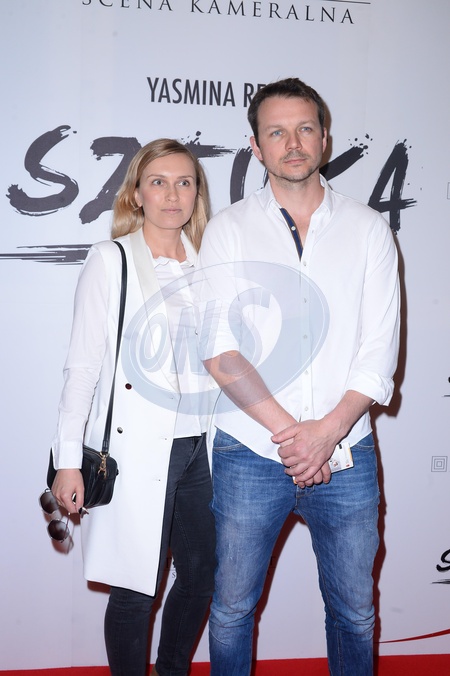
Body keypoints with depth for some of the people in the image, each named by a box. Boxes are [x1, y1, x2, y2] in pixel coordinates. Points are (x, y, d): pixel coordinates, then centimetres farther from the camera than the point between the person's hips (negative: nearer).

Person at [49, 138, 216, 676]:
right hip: (136, 449, -5)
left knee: (202, 572, 12)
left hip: (197, 445, 5)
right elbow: (82, 365, -5)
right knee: (135, 590, 4)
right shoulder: (110, 260, -3)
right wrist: (69, 459, -9)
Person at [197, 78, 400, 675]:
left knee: (355, 612, 14)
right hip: (250, 453, -1)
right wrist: (287, 429, -15)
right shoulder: (228, 230, 2)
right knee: (232, 609, 12)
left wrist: (327, 431, -13)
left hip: (346, 453, 1)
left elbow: (380, 348, -1)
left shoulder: (367, 228, 5)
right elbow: (218, 349, -8)